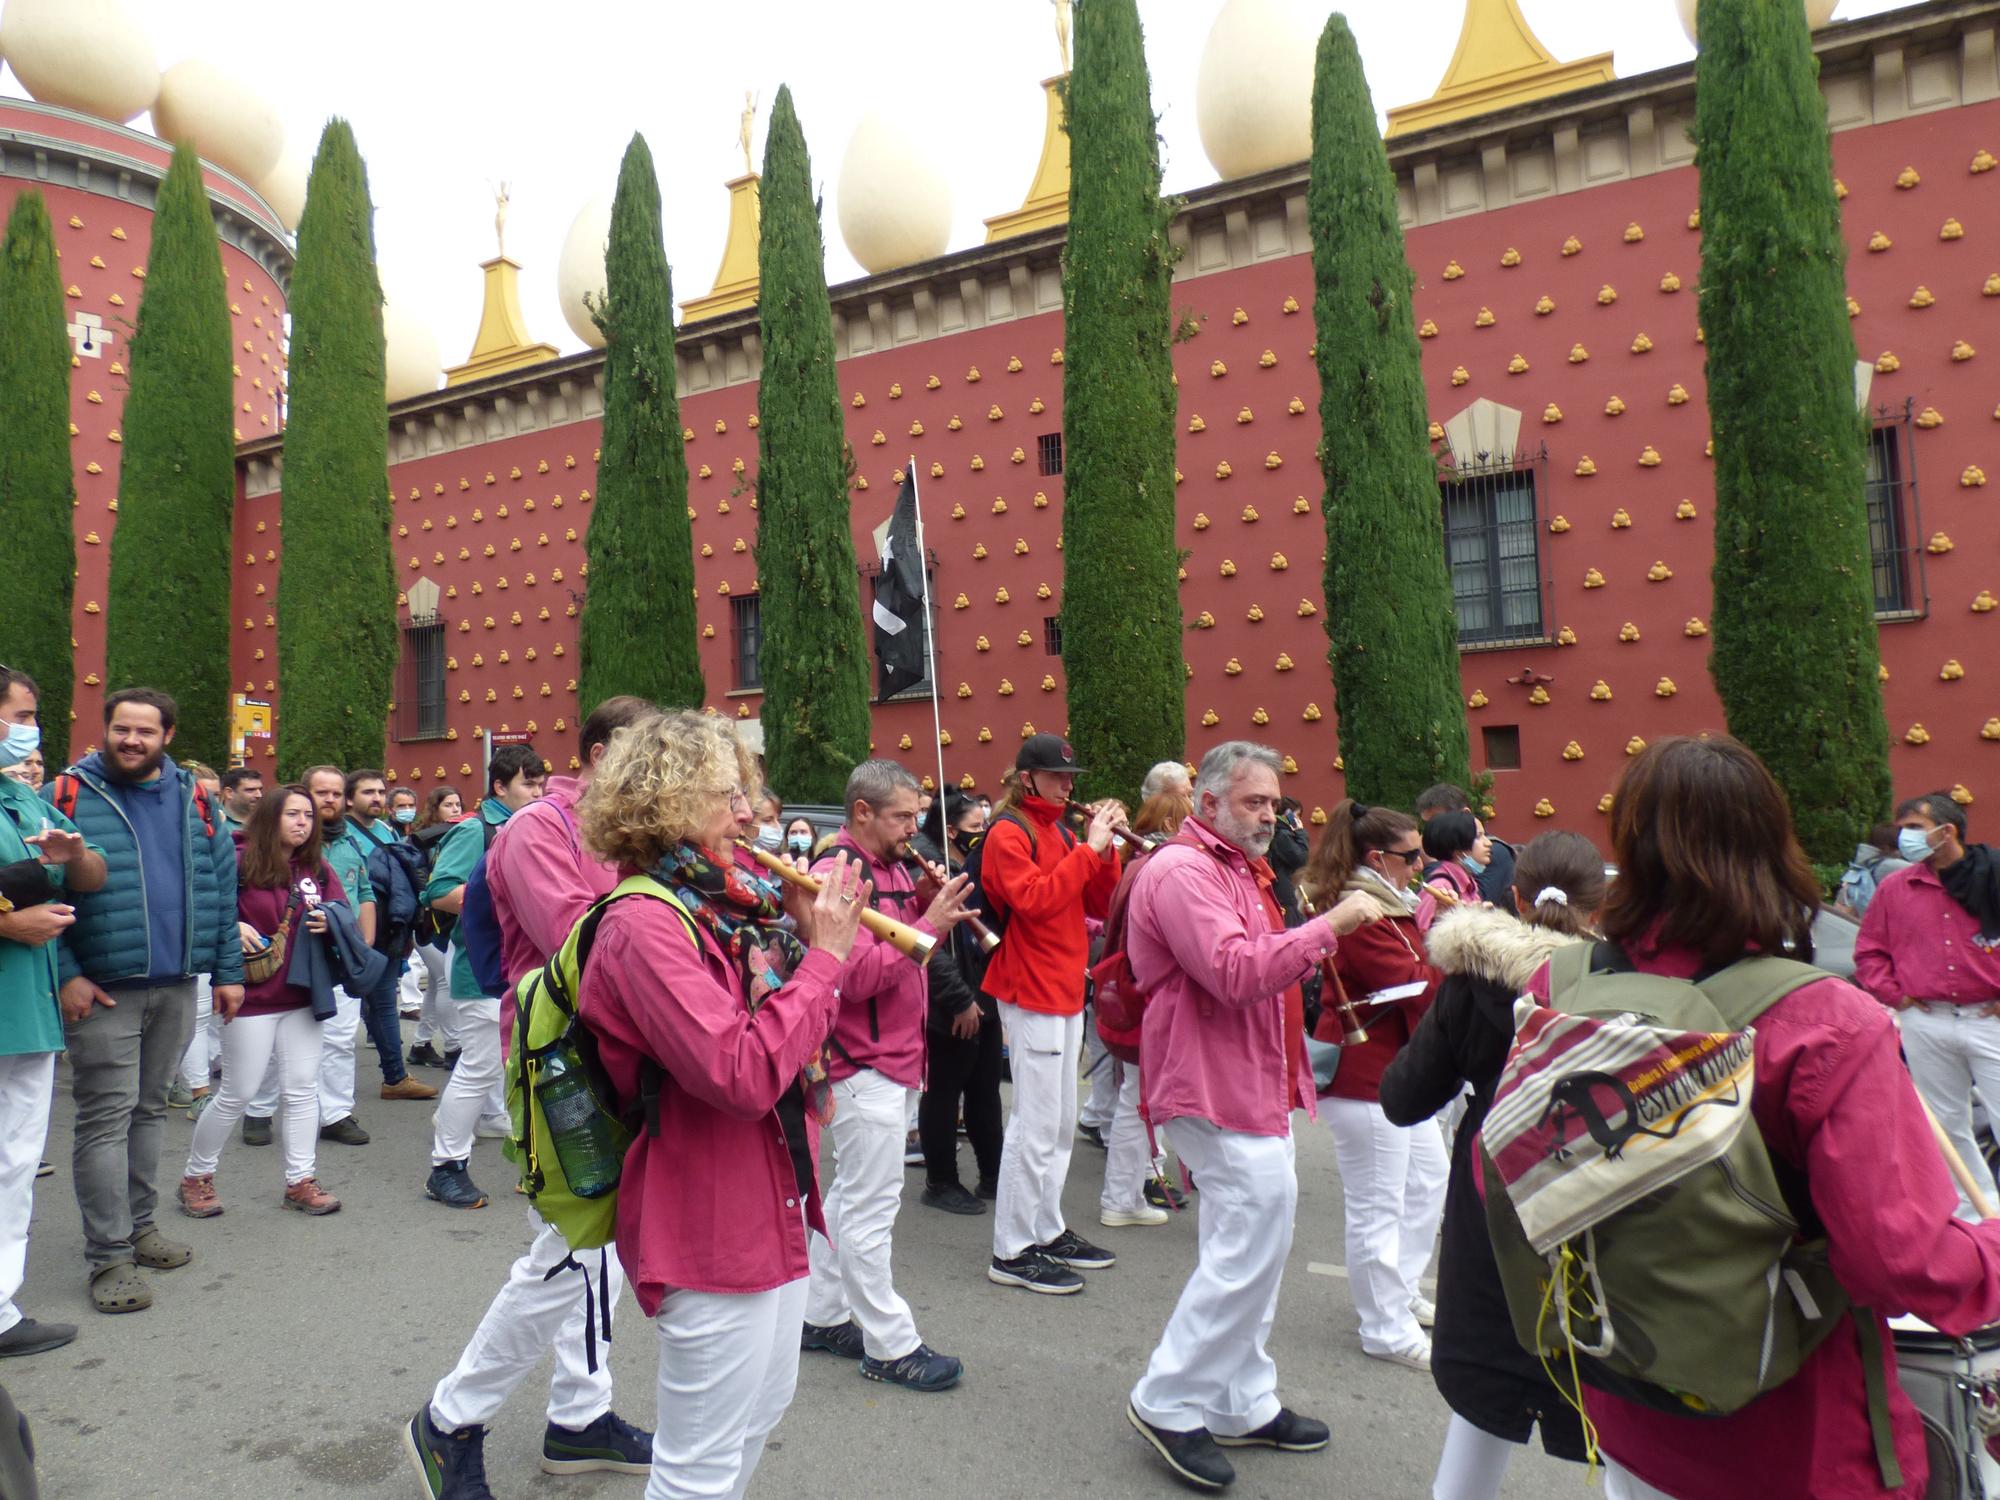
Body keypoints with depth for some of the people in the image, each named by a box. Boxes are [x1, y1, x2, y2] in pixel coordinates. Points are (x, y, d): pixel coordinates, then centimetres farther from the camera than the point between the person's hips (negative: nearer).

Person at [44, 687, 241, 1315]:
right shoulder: (69, 795, -3)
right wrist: (64, 974, -14)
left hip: (176, 986, 4)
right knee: (107, 1117, -2)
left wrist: (227, 969, 7)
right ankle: (109, 1256, 6)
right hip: (102, 990, -4)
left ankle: (138, 1225, 28)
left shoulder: (194, 800, 8)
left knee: (149, 1109, 15)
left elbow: (221, 886, 10)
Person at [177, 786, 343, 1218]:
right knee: (237, 1093, 3)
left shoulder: (318, 869, 7)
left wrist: (328, 922, -7)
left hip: (301, 996, 5)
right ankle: (196, 1176, 24)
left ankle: (300, 1180, 16)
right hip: (252, 997, -5)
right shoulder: (241, 860, -9)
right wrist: (231, 925, -25)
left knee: (303, 1088, 7)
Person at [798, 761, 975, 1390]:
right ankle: (890, 1346, 9)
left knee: (852, 1193, 19)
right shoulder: (838, 874, -18)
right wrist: (929, 924, -25)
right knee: (872, 1206, -1)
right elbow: (858, 976, -25)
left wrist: (925, 905, 0)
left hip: (894, 1057, 10)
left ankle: (822, 1315, 32)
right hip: (865, 1062, -10)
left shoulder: (891, 867, 12)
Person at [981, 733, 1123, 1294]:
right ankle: (1012, 1252, 1)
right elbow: (1033, 899, -24)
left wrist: (1105, 850, -3)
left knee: (1061, 1122, 15)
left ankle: (1048, 1232, 27)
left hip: (1065, 991, 9)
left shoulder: (1061, 833, 15)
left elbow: (1101, 905, 11)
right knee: (1037, 1123, -8)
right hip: (1031, 993, -9)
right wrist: (1087, 849, -21)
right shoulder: (1009, 833, -9)